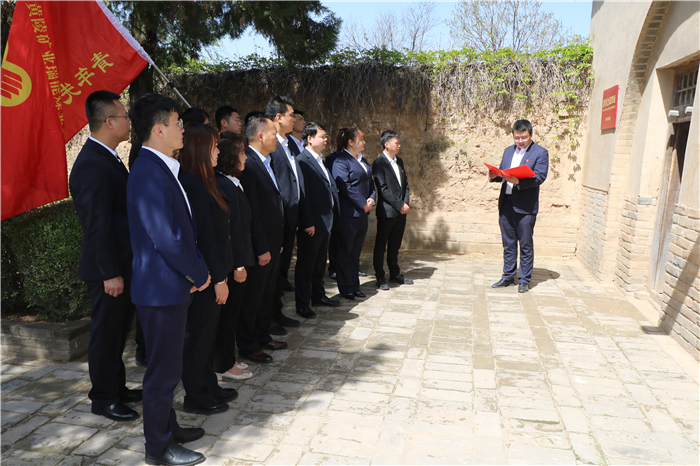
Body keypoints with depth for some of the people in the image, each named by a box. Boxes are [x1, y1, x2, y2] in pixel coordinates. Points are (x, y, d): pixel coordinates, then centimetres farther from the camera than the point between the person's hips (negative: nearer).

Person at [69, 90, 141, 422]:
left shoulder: (106, 158, 10)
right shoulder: (92, 165, -22)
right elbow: (97, 225, -24)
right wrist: (110, 273, -21)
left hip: (122, 265, 10)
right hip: (109, 269, -10)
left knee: (117, 330, 21)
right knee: (106, 333, 6)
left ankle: (116, 387, 37)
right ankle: (103, 399, 24)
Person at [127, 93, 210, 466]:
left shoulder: (161, 169, 10)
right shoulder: (149, 174, -22)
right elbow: (167, 240, -25)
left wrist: (196, 267, 6)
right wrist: (199, 272, -12)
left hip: (172, 286, 10)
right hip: (162, 290, -10)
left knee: (169, 365, 21)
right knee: (163, 370, 6)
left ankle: (167, 427, 39)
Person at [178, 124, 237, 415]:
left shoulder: (201, 183, 10)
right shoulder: (194, 188, -21)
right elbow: (204, 238, -22)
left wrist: (220, 273, 13)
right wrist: (219, 278, -18)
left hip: (208, 273, 10)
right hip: (203, 277, -10)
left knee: (205, 333, 19)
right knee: (199, 334, 5)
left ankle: (208, 387, 35)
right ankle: (196, 397, 22)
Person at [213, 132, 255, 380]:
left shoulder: (230, 184, 12)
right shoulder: (226, 187, -20)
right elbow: (232, 229, -22)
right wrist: (238, 264, -20)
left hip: (235, 260, 10)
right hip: (232, 262, -10)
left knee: (230, 312, 18)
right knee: (228, 312, 3)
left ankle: (227, 359, 31)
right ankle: (224, 365, 18)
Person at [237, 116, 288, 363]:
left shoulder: (265, 162, 13)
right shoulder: (248, 164, -18)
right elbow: (252, 212, -21)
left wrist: (278, 241, 13)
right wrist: (262, 249, -20)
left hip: (272, 242, 10)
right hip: (260, 245, -9)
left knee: (268, 293, 19)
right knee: (253, 296, 4)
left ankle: (262, 336, 35)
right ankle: (247, 346, 19)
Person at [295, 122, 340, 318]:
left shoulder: (320, 160, 15)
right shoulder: (302, 160, -14)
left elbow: (331, 187, 19)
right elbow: (302, 194, -19)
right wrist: (308, 223, -22)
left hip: (324, 220, 9)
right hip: (311, 224, -9)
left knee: (320, 262, 19)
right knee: (306, 264, 2)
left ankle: (318, 295, 34)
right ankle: (302, 304, 12)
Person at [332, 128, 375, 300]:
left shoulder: (363, 161, 16)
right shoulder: (341, 161, -11)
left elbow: (370, 182, 18)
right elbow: (345, 187, -18)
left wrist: (371, 199, -1)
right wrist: (363, 204, -15)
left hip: (362, 213, 8)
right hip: (348, 213, -8)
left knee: (356, 252, 14)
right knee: (345, 252, 2)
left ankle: (354, 287, 23)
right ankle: (346, 289, 13)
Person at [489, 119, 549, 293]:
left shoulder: (540, 152, -2)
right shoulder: (508, 151, 17)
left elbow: (540, 177, -13)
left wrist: (518, 181, -28)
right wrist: (494, 176, -5)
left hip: (525, 206, -5)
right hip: (506, 203, 5)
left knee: (526, 245, 3)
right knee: (508, 243, 12)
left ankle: (524, 280, 14)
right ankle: (508, 277, 23)